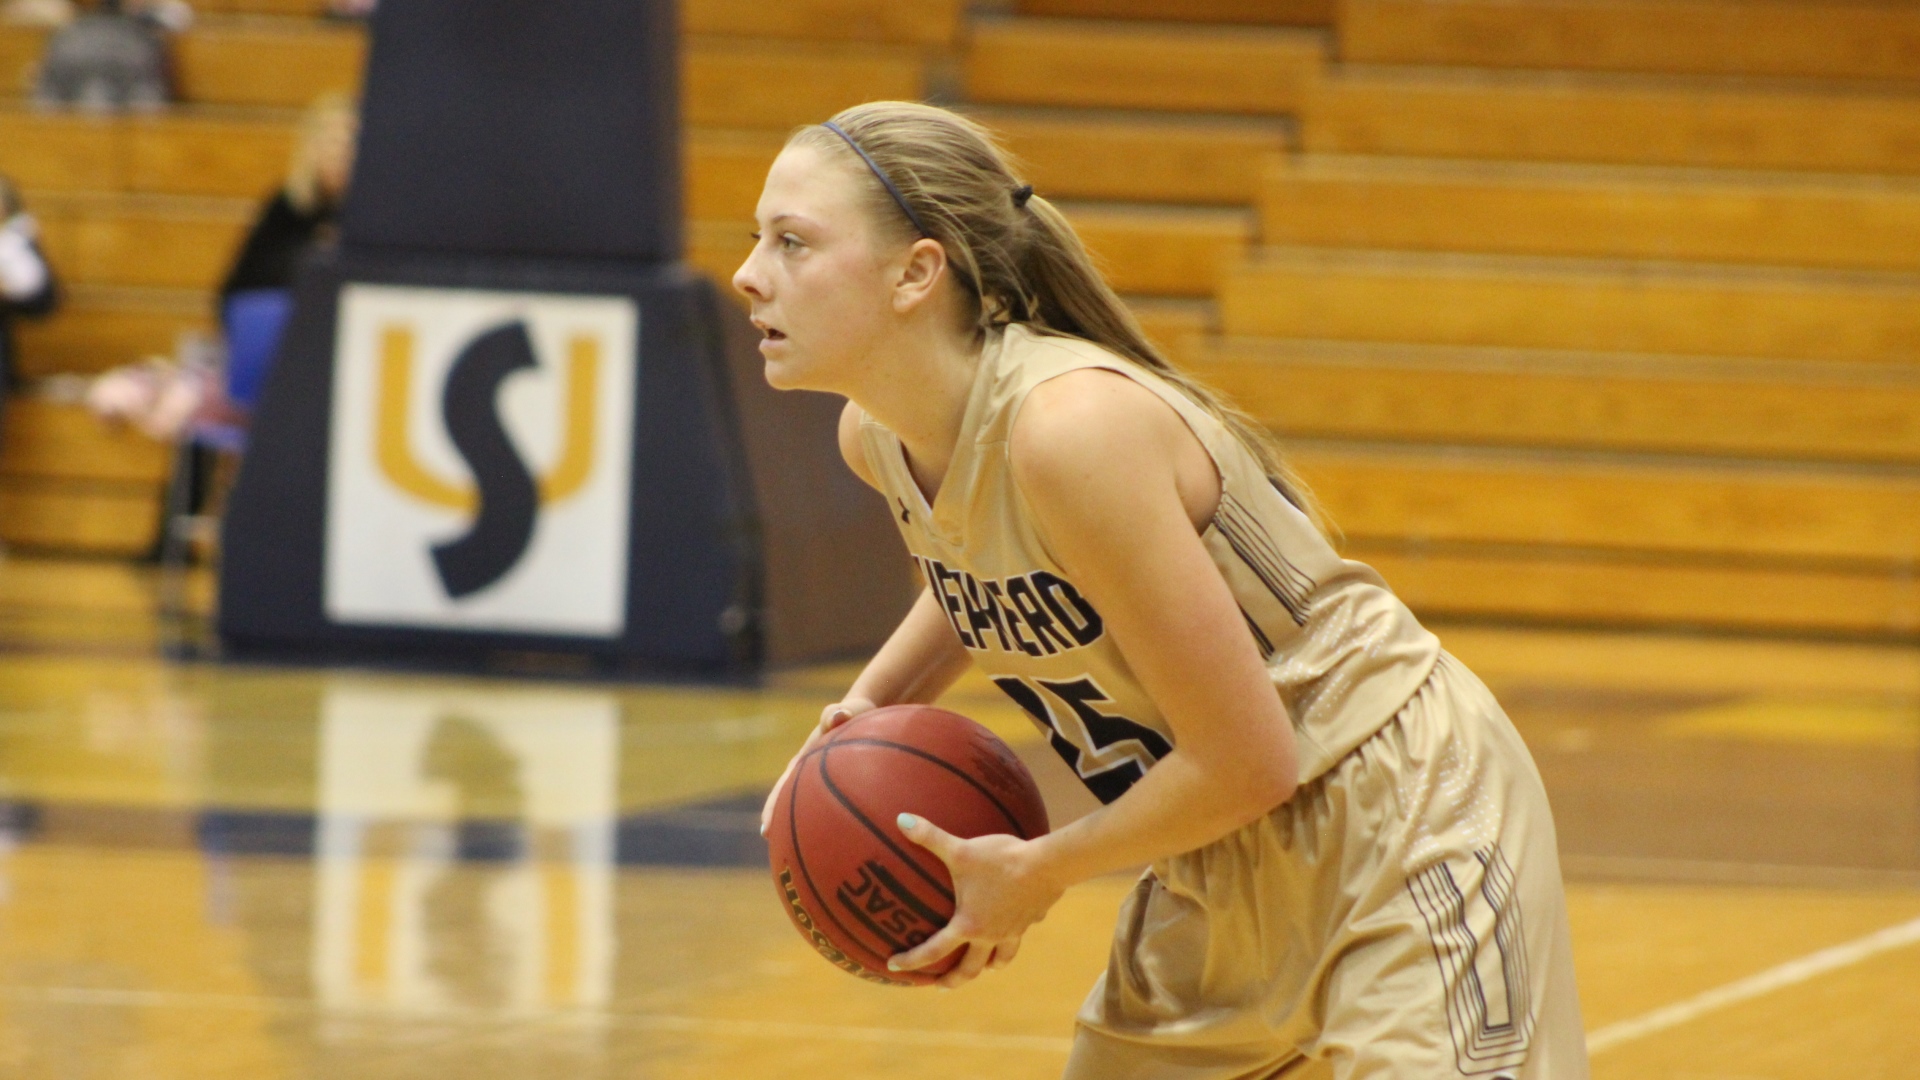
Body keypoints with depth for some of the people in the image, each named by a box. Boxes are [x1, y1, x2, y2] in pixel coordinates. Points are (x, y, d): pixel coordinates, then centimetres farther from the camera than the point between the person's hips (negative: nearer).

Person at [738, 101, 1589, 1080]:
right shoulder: (875, 438, -4)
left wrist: (1038, 873, -13)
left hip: (1399, 816, -9)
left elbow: (1250, 762, -26)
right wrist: (872, 703, 5)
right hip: (1225, 862, 9)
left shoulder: (1070, 428, -29)